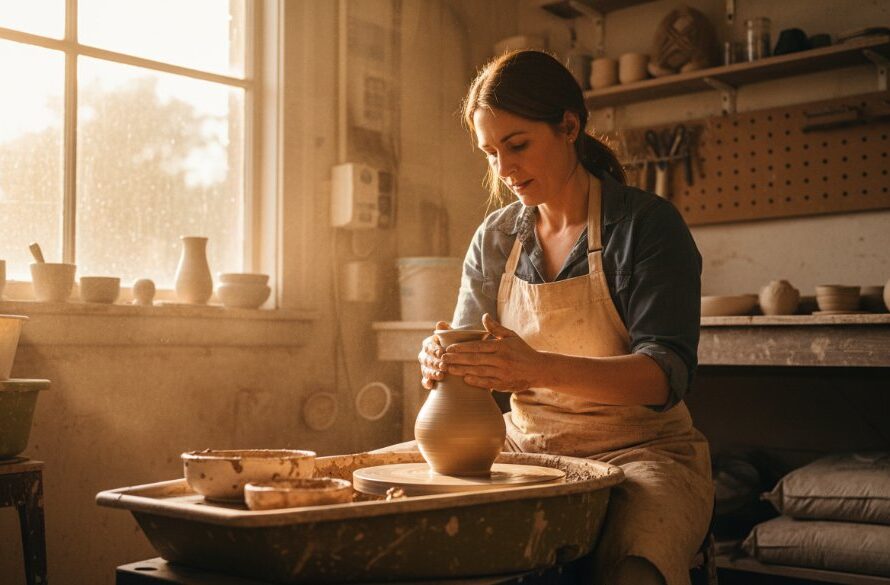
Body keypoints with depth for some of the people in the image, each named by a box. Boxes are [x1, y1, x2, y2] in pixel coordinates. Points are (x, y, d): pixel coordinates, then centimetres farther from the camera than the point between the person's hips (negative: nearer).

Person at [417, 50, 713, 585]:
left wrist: (539, 368, -33)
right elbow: (469, 347, 11)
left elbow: (667, 374, -17)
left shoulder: (647, 224, -7)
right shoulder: (494, 239, 8)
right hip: (527, 448, 4)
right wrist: (444, 361, -16)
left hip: (638, 452, -4)